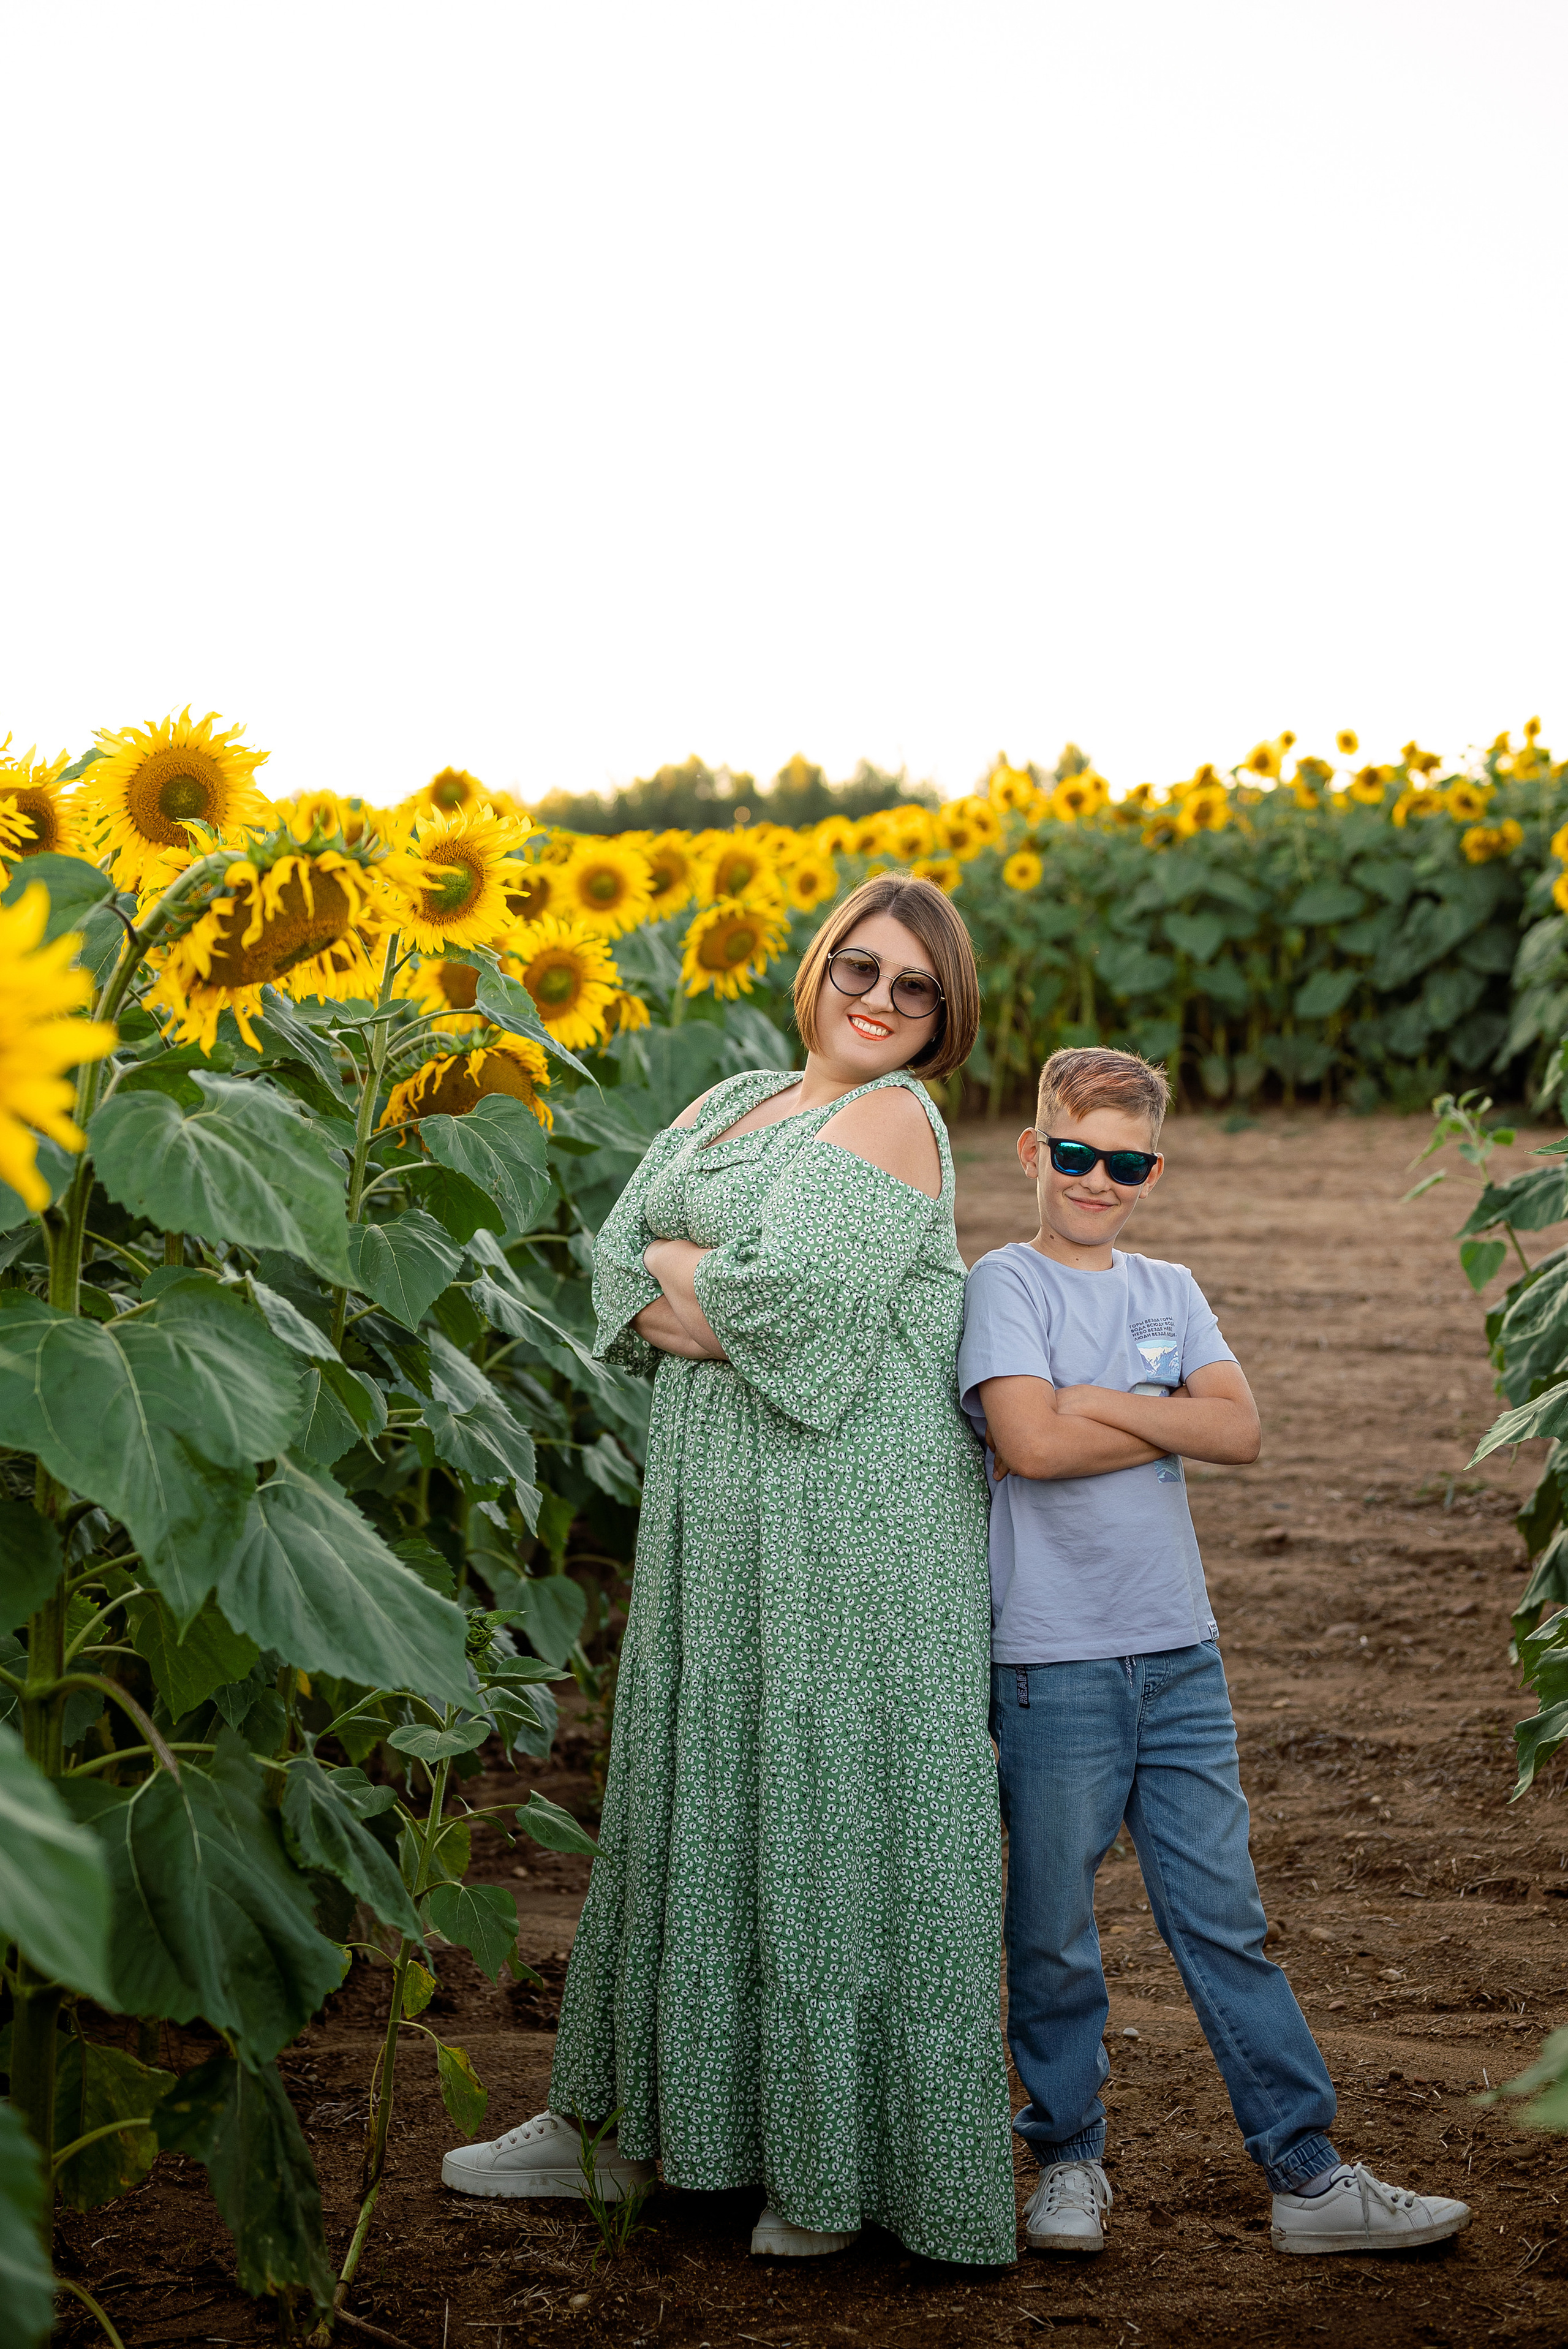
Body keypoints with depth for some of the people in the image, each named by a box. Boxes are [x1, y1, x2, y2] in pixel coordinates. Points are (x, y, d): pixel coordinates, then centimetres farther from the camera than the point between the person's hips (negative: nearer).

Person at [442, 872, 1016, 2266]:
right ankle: (625, 2121, 29)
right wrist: (737, 1290, -11)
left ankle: (847, 2160, 12)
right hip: (717, 1503, 8)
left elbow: (790, 1292, -22)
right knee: (697, 1784, 16)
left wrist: (682, 1278, -4)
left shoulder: (891, 1118, -9)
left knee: (840, 1799, -1)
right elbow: (622, 1258, 7)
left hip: (855, 1513, -8)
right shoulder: (731, 1105, 16)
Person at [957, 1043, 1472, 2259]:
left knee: (1224, 1917, 8)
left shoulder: (1169, 1290, 12)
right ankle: (1070, 2159, 23)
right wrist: (1172, 1416, -6)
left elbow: (1242, 1429, -3)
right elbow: (1029, 1442, -18)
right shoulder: (1007, 1281, -4)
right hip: (1052, 1660, -4)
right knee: (1053, 1930, 6)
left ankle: (1310, 2173, 13)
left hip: (1181, 1655, 4)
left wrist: (1100, 1401, -12)